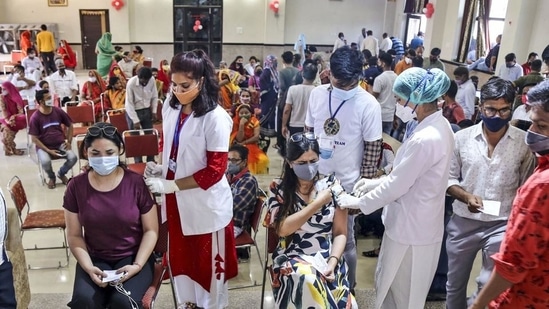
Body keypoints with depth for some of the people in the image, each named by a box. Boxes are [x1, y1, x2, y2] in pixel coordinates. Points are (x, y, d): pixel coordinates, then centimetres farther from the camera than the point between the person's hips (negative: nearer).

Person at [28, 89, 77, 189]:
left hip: (60, 144, 3)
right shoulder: (35, 117, -12)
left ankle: (61, 173, 10)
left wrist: (69, 142, 2)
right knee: (45, 161, -33)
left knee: (73, 157, -24)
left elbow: (70, 125, 12)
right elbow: (34, 139, -9)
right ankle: (51, 177, 4)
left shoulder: (58, 111, -3)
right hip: (43, 147, -3)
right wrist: (48, 151, -17)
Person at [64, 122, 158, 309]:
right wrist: (88, 267, -13)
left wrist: (137, 265, -15)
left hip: (133, 256, -2)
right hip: (95, 258, 2)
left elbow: (151, 230, -5)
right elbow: (75, 235, 2)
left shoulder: (137, 183, -11)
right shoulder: (76, 187, -4)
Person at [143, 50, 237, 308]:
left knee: (208, 263, 13)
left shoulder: (215, 118, -21)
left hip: (205, 204, -6)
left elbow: (215, 171, -20)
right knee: (179, 257, 23)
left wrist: (170, 185, -21)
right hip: (175, 200, 6)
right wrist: (161, 168, -3)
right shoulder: (170, 107, -1)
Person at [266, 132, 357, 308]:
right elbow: (283, 229, -10)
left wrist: (332, 262, -12)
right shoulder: (279, 189, 0)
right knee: (307, 281, -33)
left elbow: (340, 233, 4)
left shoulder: (331, 187, 3)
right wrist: (318, 203, -11)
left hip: (327, 258, 1)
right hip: (292, 259, -1)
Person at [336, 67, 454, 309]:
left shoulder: (425, 139, -29)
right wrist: (377, 182, 7)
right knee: (402, 288, 25)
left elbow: (396, 186, -22)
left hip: (410, 226, -9)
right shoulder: (439, 126, 2)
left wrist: (358, 202, -10)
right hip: (419, 223, 9)